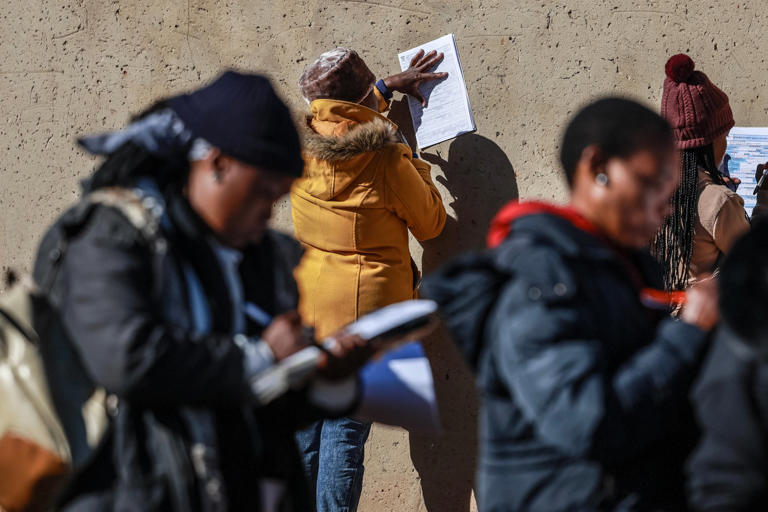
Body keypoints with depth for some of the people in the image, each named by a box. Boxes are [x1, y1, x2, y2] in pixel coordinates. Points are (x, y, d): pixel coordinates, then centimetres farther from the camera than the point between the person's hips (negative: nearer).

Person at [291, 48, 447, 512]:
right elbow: (431, 224, 0)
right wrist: (417, 167, 12)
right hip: (364, 315, -4)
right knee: (345, 434, 0)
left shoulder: (300, 150, -1)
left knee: (304, 428, 14)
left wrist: (387, 86, 28)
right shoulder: (387, 161, -15)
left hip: (305, 312, 5)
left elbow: (341, 127, 24)